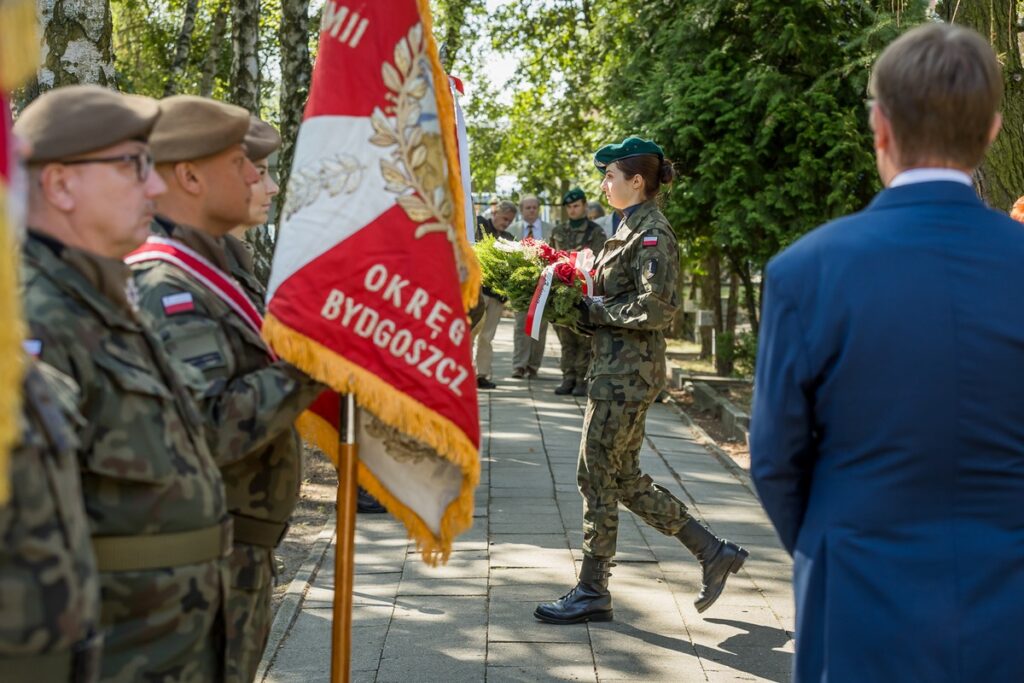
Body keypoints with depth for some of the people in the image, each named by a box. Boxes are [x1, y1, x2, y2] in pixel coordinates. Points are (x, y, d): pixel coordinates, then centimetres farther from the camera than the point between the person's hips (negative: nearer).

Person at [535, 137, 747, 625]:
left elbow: (657, 307, -22)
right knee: (624, 479, 13)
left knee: (597, 476, -1)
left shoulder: (653, 234, -14)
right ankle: (713, 553, 21)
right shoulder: (631, 229, 16)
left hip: (628, 373, -10)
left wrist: (594, 310, -15)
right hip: (616, 368, 10)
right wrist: (586, 305, 6)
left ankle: (592, 592, 10)